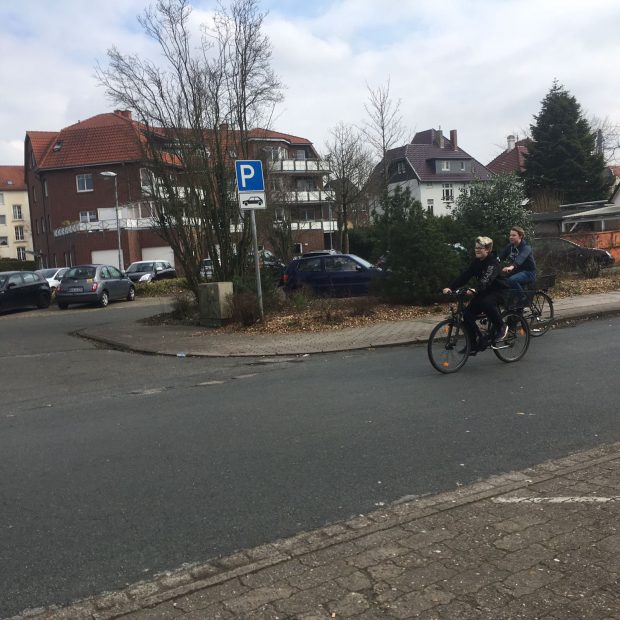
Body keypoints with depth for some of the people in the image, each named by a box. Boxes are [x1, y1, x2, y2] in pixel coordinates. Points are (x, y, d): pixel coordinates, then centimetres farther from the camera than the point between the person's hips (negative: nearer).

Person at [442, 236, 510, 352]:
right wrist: (450, 287, -19)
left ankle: (501, 327, -14)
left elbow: (487, 279, -38)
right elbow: (465, 275, -6)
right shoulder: (476, 262, 2)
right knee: (467, 313, -8)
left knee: (487, 303, -39)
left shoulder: (493, 262, -21)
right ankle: (475, 344, 3)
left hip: (499, 291, -7)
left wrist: (475, 290, -55)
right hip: (484, 292, 7)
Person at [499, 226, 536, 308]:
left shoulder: (526, 247, -16)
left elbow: (521, 257, -37)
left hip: (528, 272, -7)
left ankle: (523, 299, -15)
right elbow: (500, 256, -7)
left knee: (512, 280, -34)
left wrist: (511, 267, -57)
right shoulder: (509, 247, 5)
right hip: (516, 271, 7)